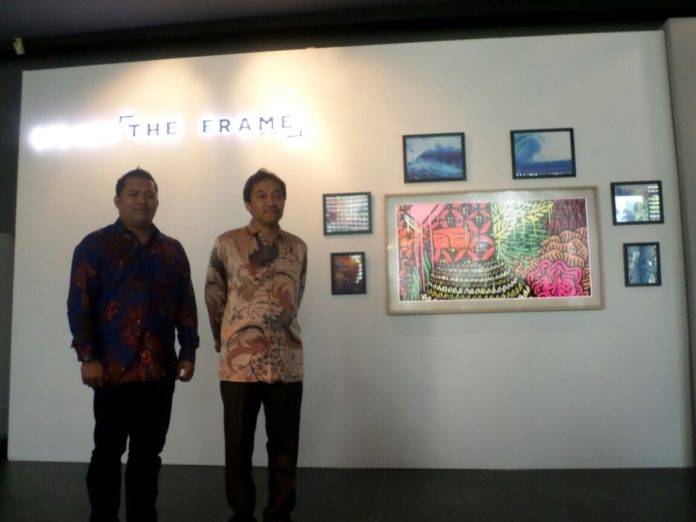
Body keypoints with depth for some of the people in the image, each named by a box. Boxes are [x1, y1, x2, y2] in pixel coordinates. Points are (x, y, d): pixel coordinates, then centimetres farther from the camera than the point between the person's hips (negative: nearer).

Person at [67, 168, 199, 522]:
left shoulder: (173, 250, 12)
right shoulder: (95, 245, 1)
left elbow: (186, 306, 11)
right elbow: (79, 304, -6)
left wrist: (188, 352, 5)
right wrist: (87, 357, -13)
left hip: (160, 369, 4)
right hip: (114, 369, -3)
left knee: (148, 453, 12)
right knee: (107, 452, 9)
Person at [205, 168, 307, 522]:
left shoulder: (298, 247, 6)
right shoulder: (226, 243, -2)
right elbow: (214, 298, 4)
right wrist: (227, 342, 9)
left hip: (287, 362, 3)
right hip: (239, 363, -2)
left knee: (285, 447, 12)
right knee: (239, 448, 10)